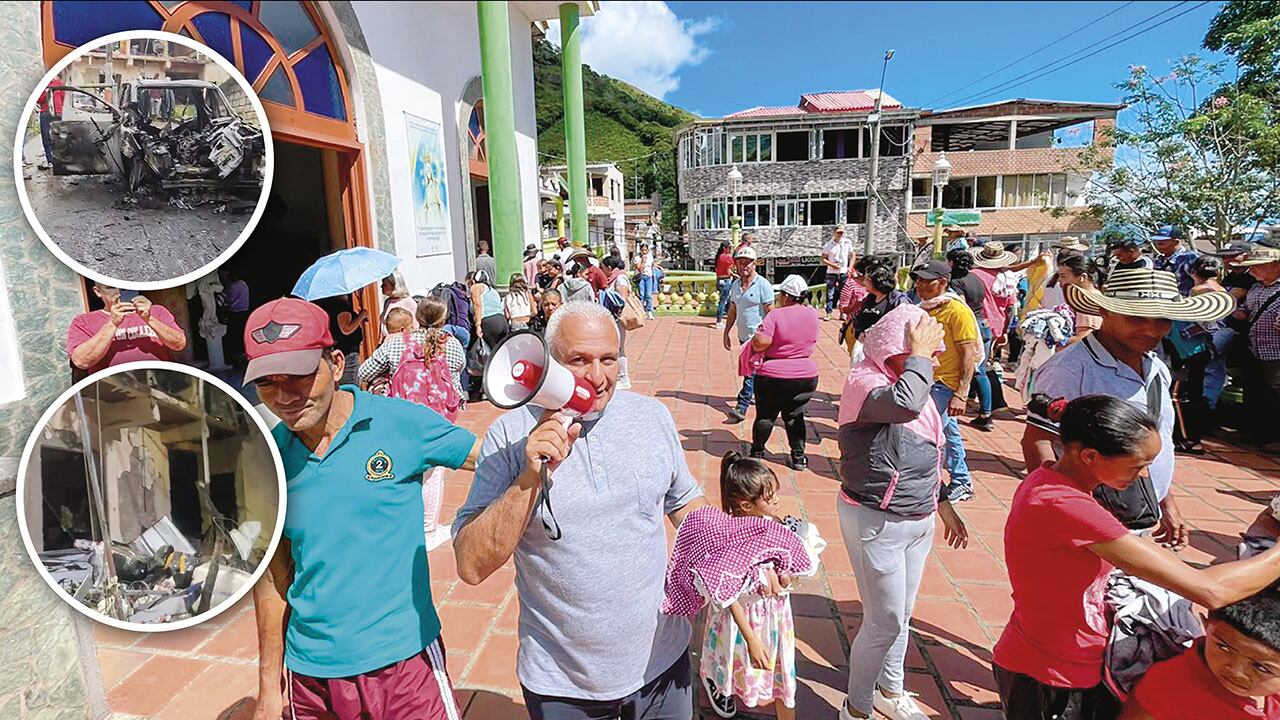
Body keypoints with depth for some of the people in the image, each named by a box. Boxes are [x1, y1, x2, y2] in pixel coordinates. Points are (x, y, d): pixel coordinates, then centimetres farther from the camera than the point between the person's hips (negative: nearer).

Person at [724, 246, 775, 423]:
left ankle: (741, 407, -11)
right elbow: (732, 311, 17)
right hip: (743, 335, 7)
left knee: (751, 372, -10)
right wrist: (726, 333, 16)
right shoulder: (735, 285, 9)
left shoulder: (763, 285, -10)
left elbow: (770, 313, -12)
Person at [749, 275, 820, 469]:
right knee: (795, 415, 16)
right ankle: (798, 457, 16)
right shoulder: (812, 314, 1)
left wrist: (756, 335, -1)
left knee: (765, 415, 11)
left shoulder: (776, 315, -16)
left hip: (774, 376, -4)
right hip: (806, 375, 4)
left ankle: (756, 452, 25)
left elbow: (760, 342, -22)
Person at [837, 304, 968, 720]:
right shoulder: (863, 383, -21)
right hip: (876, 523, -8)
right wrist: (919, 355, -28)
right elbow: (905, 405, -44)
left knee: (901, 614, 22)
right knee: (885, 622, 3)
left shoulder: (913, 381, 6)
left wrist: (944, 506, 21)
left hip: (918, 521, 8)